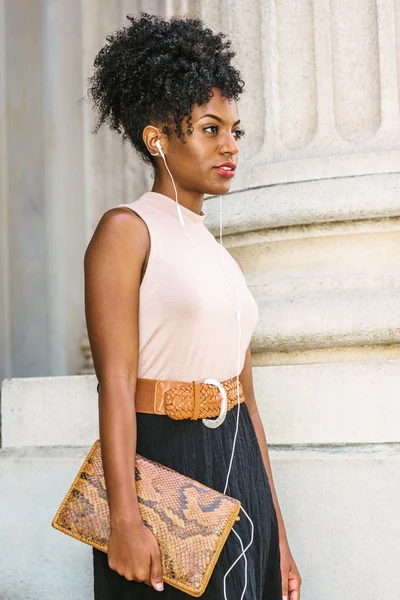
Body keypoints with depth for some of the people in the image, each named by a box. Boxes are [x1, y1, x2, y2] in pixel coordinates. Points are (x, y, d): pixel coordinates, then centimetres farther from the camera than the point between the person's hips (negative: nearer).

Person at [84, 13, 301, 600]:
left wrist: (277, 533, 13)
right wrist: (125, 519, -23)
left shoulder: (221, 255, 15)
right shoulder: (126, 229, -5)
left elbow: (246, 397, 14)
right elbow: (116, 379, -15)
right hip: (162, 463, -6)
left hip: (239, 472, 7)